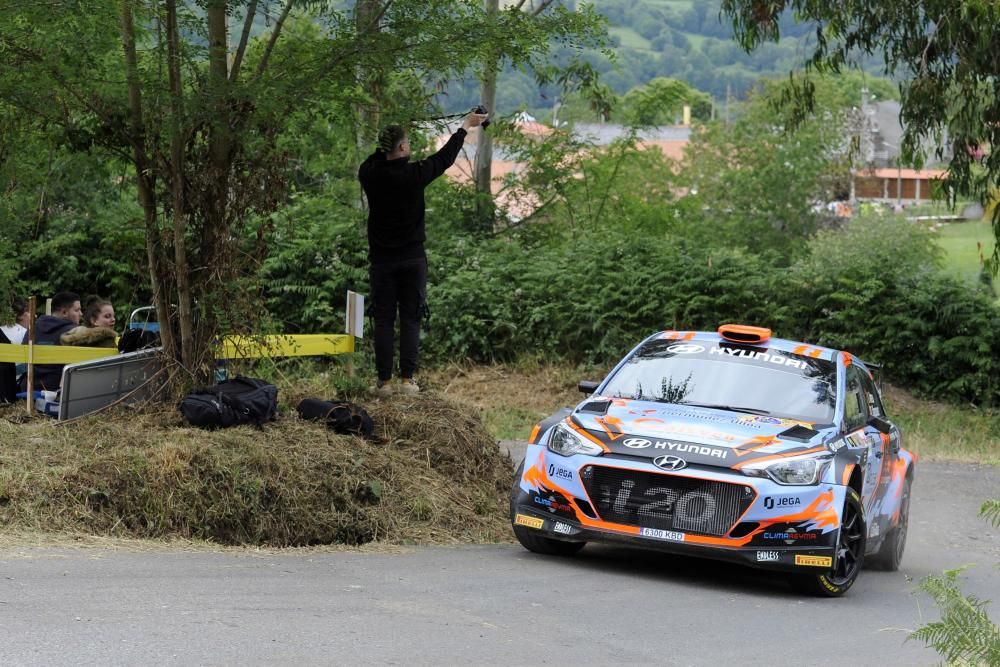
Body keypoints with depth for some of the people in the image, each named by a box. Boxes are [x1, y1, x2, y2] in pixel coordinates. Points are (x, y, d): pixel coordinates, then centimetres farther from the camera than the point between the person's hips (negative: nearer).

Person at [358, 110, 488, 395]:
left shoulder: (370, 175, -6)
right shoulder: (414, 174, -11)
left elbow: (375, 160, 19)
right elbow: (444, 157, 5)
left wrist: (389, 141, 34)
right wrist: (465, 126, 20)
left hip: (382, 261, 2)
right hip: (412, 259, -2)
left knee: (383, 321, 5)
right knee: (410, 320, 5)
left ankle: (384, 381, 3)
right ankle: (407, 379, 3)